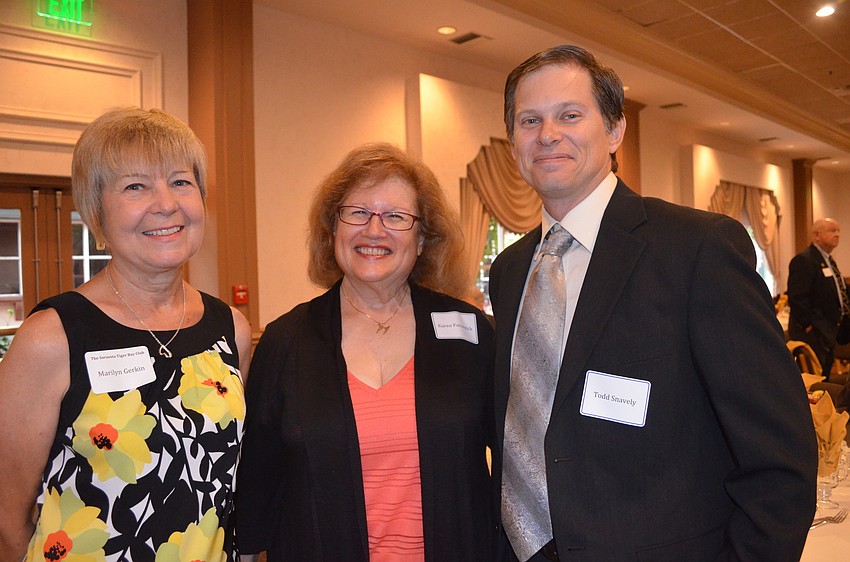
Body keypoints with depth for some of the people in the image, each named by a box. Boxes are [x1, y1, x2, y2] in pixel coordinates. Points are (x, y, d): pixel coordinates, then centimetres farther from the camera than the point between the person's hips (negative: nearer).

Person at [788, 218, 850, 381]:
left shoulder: (829, 261, 16)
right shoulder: (803, 260, -16)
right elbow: (797, 297, -22)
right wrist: (808, 325, -20)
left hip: (829, 331, 10)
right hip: (813, 332, -10)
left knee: (825, 376, 14)